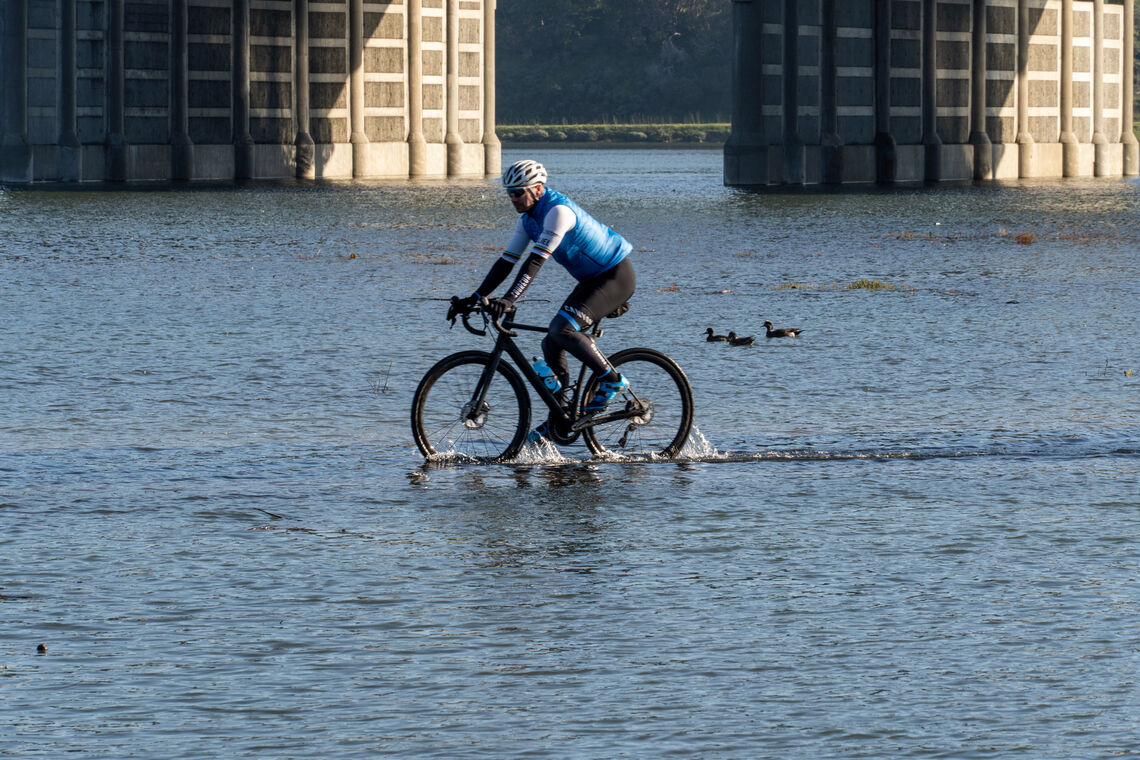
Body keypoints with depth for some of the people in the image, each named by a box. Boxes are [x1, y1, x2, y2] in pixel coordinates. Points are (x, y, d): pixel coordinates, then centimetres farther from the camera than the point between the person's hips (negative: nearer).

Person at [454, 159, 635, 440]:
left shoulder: (558, 211, -25)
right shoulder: (528, 217, 4)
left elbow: (536, 261, -33)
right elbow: (507, 261, 6)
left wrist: (508, 300, -40)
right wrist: (475, 297, -2)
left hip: (616, 277, -10)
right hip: (591, 280, 10)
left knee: (563, 328, -26)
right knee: (552, 344, 3)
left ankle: (611, 381, -13)